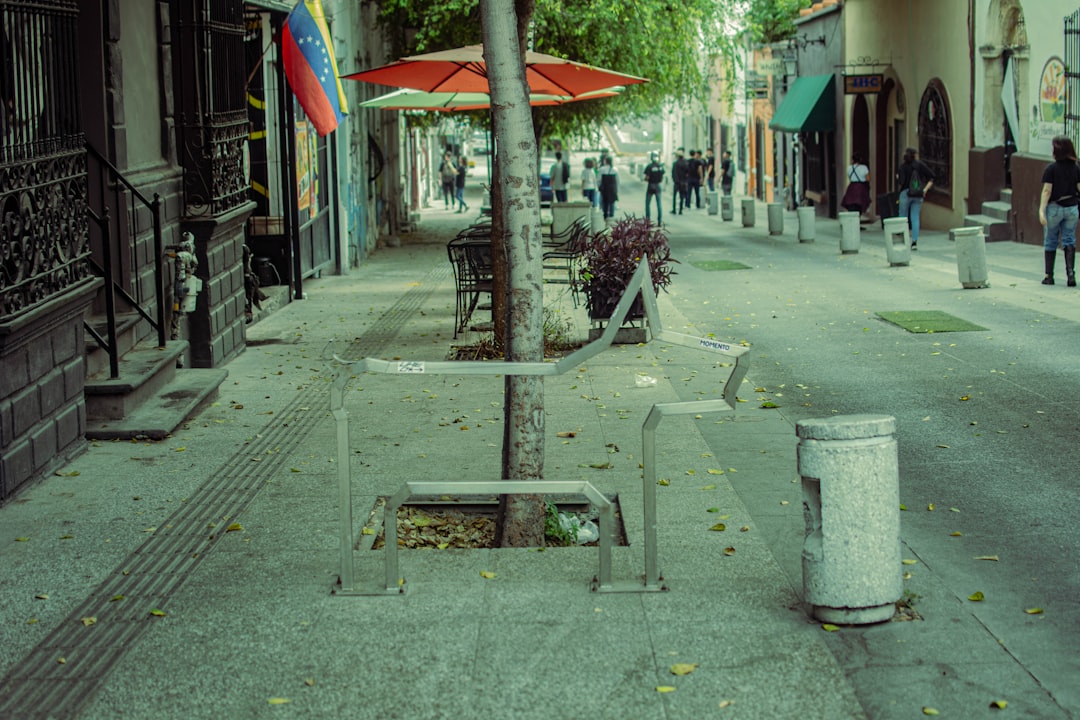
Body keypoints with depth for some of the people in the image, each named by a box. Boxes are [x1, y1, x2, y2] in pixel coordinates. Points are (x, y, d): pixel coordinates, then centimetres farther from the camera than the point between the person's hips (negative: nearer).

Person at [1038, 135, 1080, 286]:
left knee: (1050, 242, 9)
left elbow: (1047, 191, -14)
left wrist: (1042, 211, -14)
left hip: (1054, 207, -3)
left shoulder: (1051, 169, -10)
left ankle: (1049, 276, 13)